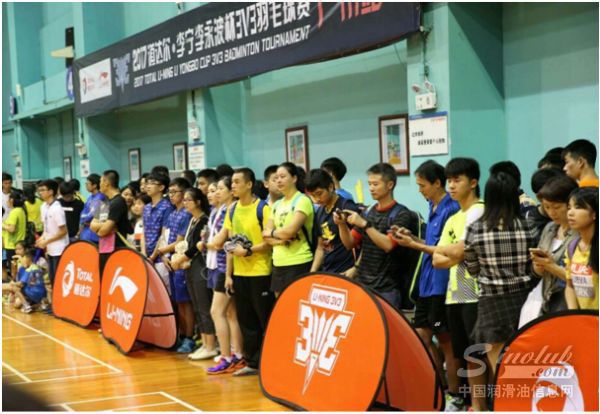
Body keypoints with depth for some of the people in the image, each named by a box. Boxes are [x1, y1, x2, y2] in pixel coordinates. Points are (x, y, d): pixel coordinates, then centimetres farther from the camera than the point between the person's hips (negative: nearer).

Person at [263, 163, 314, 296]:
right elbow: (265, 234, 11)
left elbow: (290, 230, -18)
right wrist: (278, 238, -11)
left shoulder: (302, 201, -7)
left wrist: (272, 233, 1)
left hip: (299, 263, -7)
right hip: (279, 264, 7)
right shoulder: (277, 205, 16)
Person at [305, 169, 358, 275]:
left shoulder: (347, 208, -10)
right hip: (327, 273, 7)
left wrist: (356, 269, -19)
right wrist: (312, 272, 11)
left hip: (346, 273, -7)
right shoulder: (319, 213, 13)